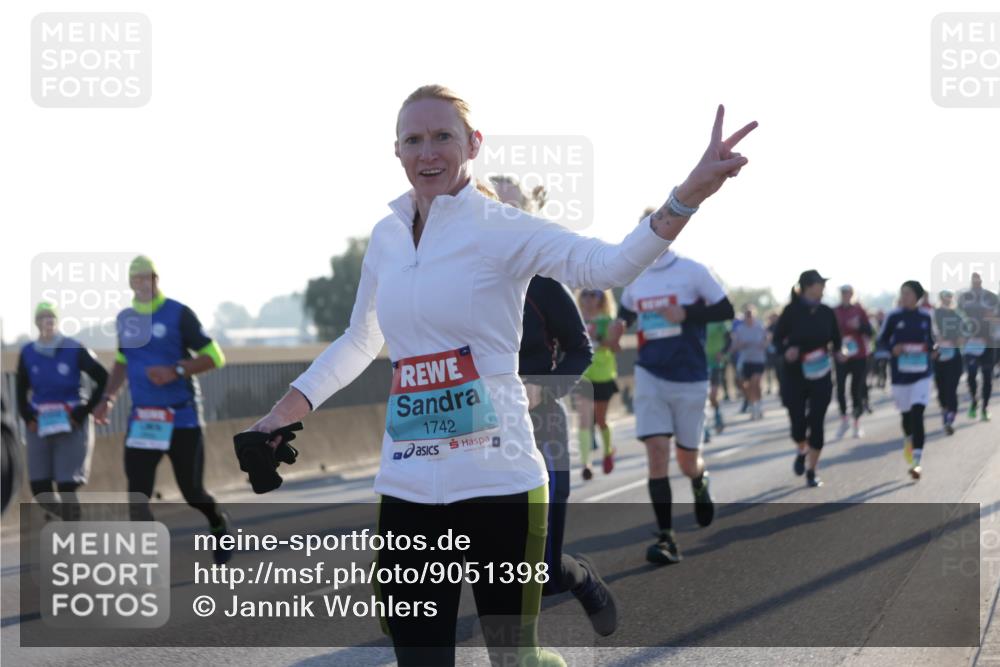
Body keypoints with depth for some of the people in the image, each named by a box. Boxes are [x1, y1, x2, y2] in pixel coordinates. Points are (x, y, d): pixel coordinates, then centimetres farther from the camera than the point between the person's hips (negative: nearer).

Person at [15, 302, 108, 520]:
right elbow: (21, 391, 17)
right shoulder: (28, 353, 5)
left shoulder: (74, 350, -6)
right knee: (39, 488, -1)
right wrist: (28, 418, 3)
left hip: (71, 425, -4)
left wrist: (83, 413, -7)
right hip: (39, 426, 4)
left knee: (67, 487, -7)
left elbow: (103, 379, -3)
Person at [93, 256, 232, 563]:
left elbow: (214, 357, -9)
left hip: (181, 417, -4)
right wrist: (108, 397, 14)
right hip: (141, 418, 4)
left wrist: (175, 371, -22)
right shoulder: (126, 318, 9)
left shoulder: (178, 314, -8)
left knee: (192, 492, 4)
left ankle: (219, 525, 38)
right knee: (137, 492, -8)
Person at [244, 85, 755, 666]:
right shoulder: (387, 237, 8)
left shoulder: (501, 230, -9)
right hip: (407, 488, 5)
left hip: (498, 483, -5)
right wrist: (285, 412, 20)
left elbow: (607, 265, -28)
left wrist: (689, 195, -44)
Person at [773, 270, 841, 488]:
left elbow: (836, 338, 15)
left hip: (820, 375, 2)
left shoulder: (826, 312, 1)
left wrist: (835, 350, -5)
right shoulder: (792, 311, -8)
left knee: (816, 423, -2)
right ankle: (802, 453, 33)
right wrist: (786, 350, -21)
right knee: (798, 421, -2)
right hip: (795, 374, -2)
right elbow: (778, 337, -3)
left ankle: (811, 471, 9)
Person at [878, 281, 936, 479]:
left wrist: (932, 350, -3)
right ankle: (908, 440, 49)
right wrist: (892, 348, -16)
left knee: (917, 414, -14)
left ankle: (916, 462, -16)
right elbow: (882, 341, 4)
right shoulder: (894, 317, -2)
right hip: (900, 374, 1)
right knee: (906, 414, 15)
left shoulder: (925, 317, 2)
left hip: (922, 374, -1)